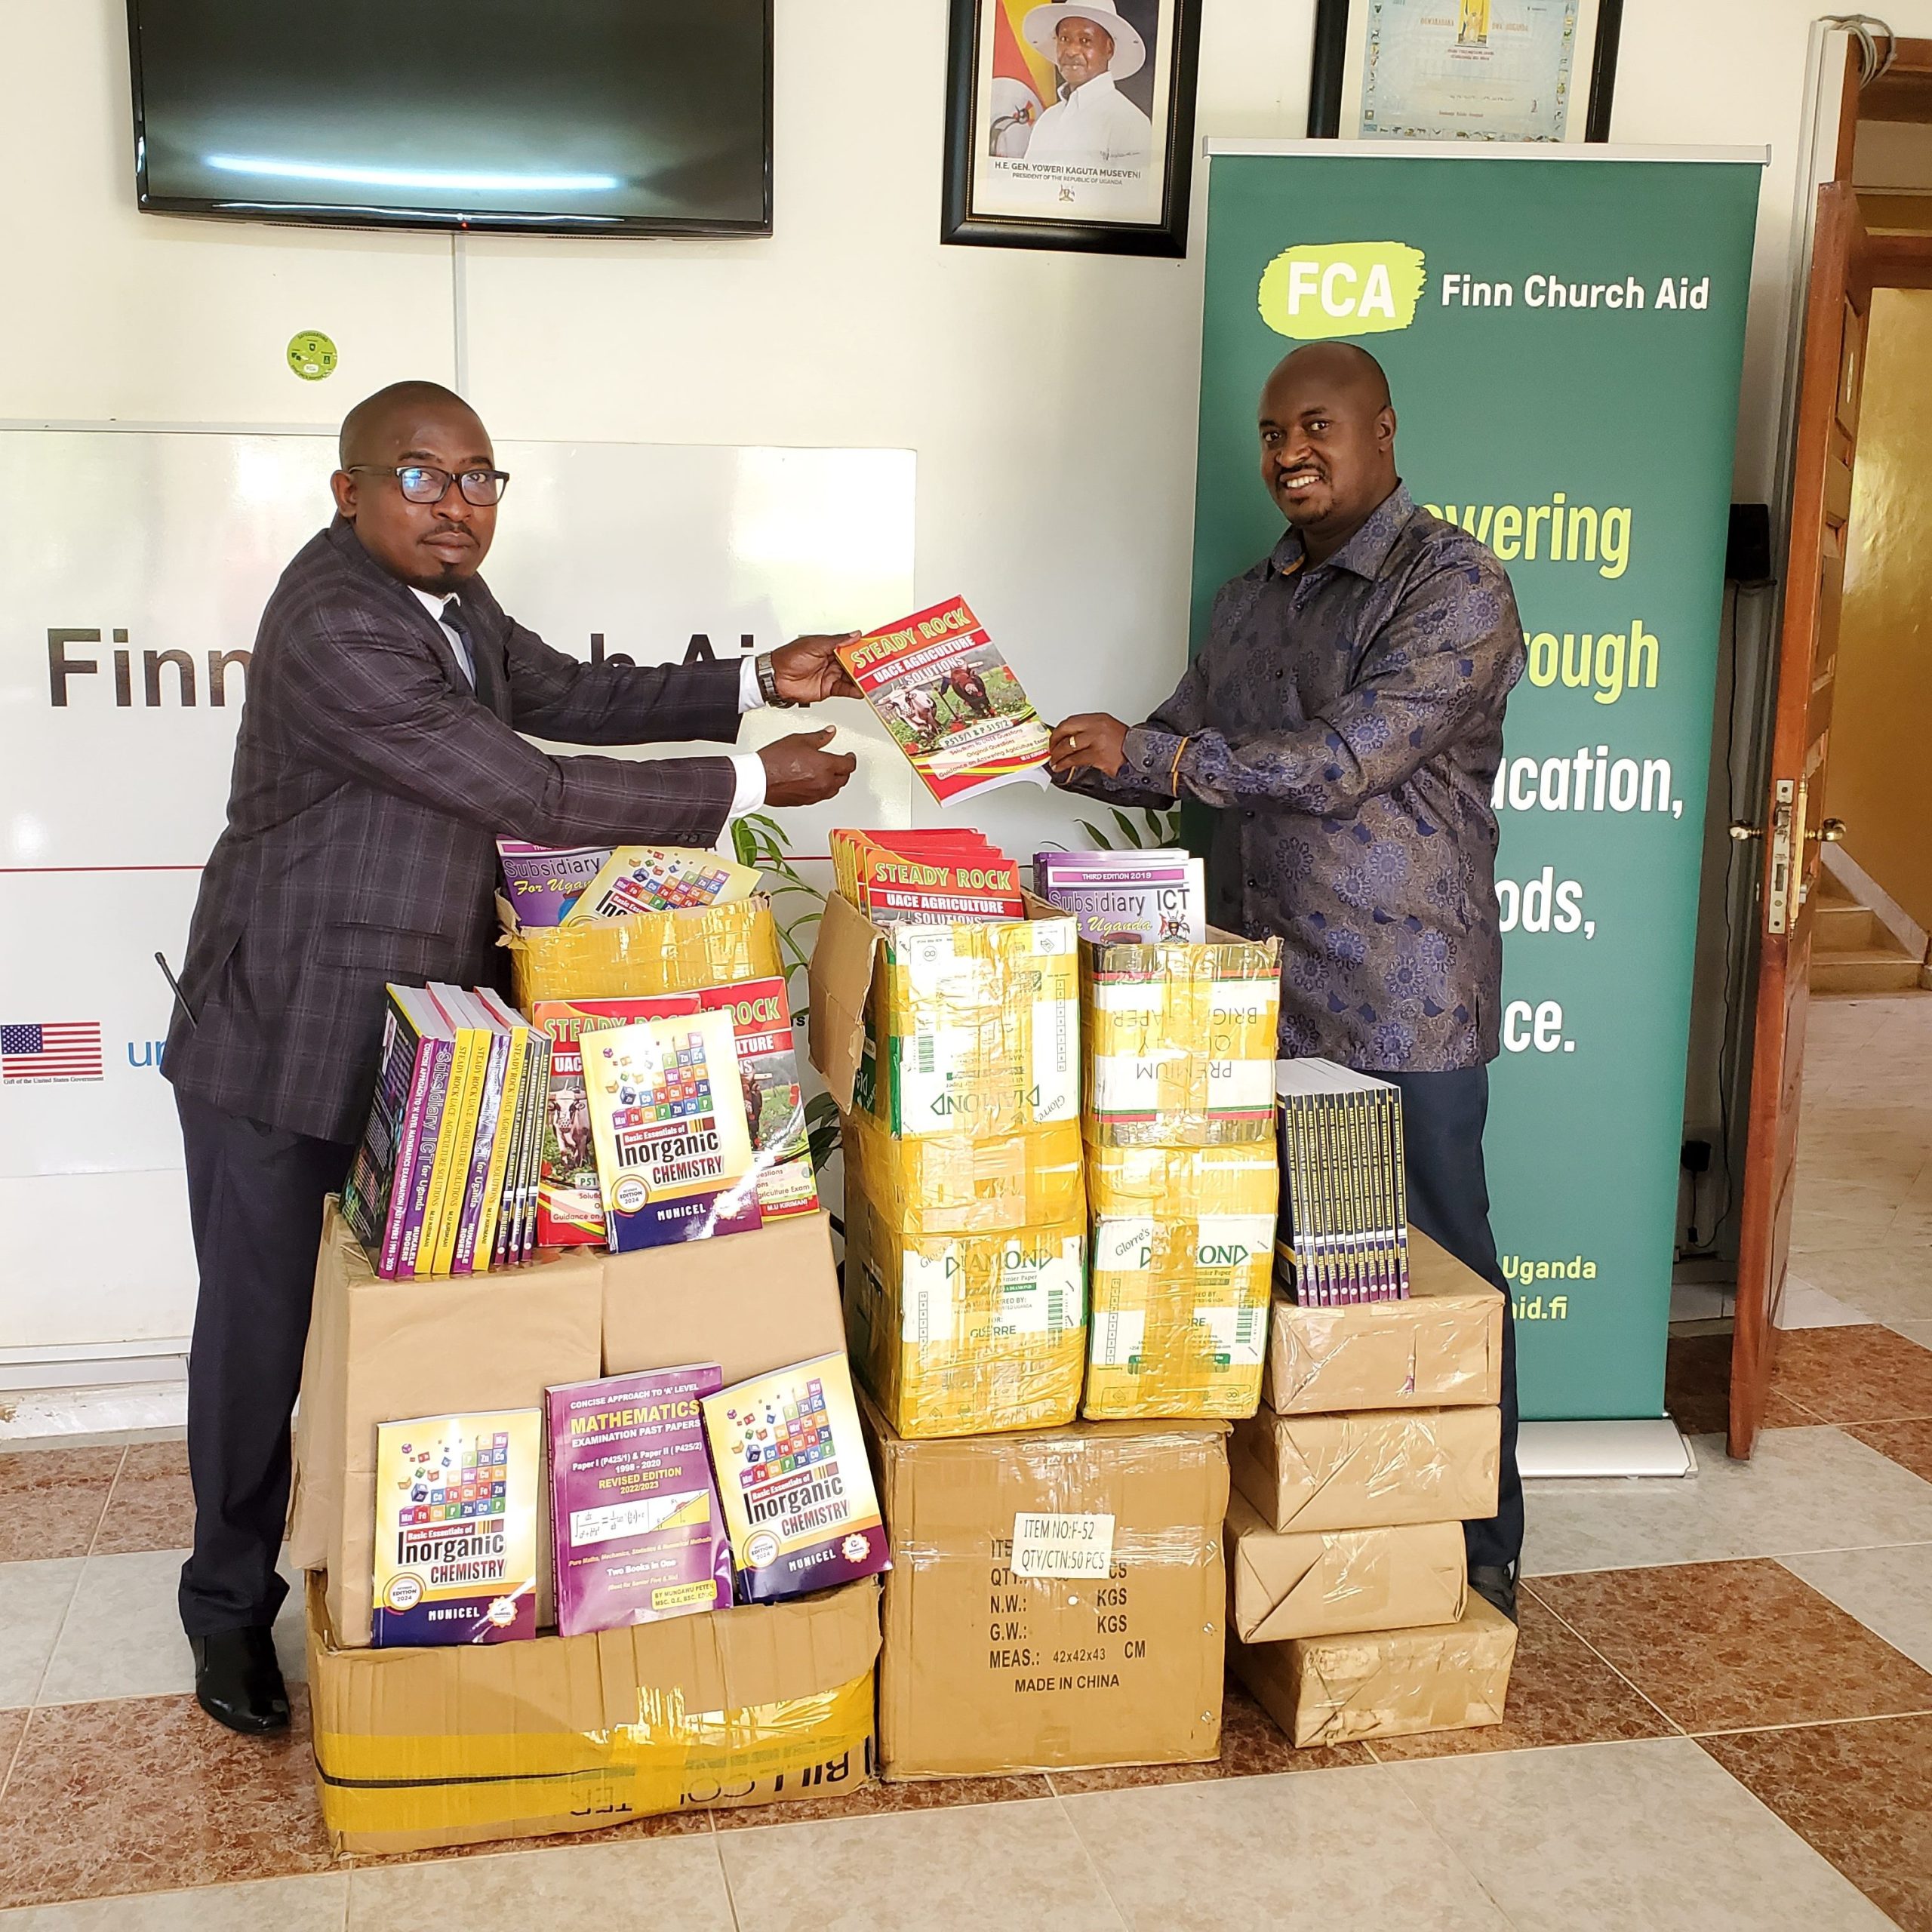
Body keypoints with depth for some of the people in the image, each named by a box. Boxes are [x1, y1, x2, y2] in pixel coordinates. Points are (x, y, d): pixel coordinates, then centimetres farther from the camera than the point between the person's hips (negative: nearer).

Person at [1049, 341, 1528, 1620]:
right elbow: (1174, 755, 20)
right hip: (1261, 999, 7)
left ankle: (1483, 1550, 20)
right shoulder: (1252, 599, 15)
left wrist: (1145, 752, -19)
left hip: (1401, 1010, -7)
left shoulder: (1454, 585, -11)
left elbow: (1345, 760, -21)